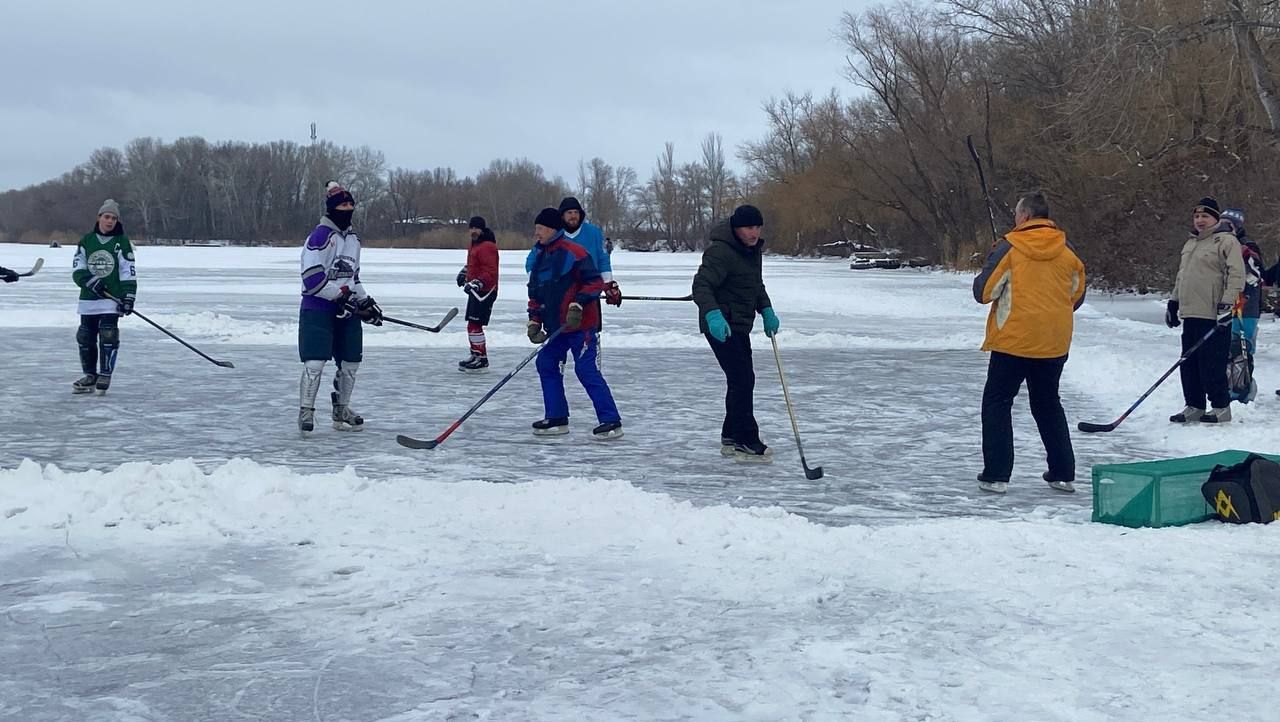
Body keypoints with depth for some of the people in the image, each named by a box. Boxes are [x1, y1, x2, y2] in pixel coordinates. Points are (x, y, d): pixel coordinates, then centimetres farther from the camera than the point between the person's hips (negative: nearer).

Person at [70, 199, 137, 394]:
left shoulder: (122, 242, -1)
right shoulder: (86, 241, 7)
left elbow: (129, 272, -4)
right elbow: (77, 269, 4)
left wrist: (129, 297, -10)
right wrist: (89, 280, -15)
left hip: (112, 298, -3)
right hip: (89, 298, 4)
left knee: (108, 336, -11)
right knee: (85, 337, 6)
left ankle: (105, 376, -3)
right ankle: (90, 375, 17)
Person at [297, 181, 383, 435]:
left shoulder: (353, 238, 14)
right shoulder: (320, 236, -13)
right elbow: (312, 278, -20)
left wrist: (365, 301, 13)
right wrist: (341, 294, -19)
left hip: (346, 310, 8)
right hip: (318, 308, -8)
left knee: (351, 361, 10)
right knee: (315, 362, -12)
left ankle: (341, 411, 24)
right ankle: (306, 412, -3)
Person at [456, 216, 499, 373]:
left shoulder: (487, 246, -19)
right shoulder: (475, 245, 14)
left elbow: (490, 272, -25)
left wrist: (477, 283, -33)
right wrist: (464, 272, 28)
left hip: (485, 290, -10)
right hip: (475, 290, 10)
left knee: (474, 325, -12)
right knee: (472, 324, 16)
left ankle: (482, 359, -6)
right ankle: (475, 355, 27)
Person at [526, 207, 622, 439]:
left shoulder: (573, 253, -14)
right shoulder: (540, 256, 12)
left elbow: (594, 282, -15)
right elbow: (535, 291, 18)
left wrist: (578, 305, -23)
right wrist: (534, 320, 10)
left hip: (580, 324, -9)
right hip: (555, 325, 9)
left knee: (586, 370, -12)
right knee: (547, 364, 10)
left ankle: (611, 421, -9)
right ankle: (556, 418, 20)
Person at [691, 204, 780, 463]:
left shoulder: (753, 249, 10)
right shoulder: (721, 251, -21)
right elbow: (702, 285, -29)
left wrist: (766, 310, 12)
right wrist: (713, 314, -44)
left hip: (739, 324, 10)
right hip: (721, 325, -10)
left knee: (741, 380, 16)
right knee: (743, 379, -14)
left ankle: (731, 437, 28)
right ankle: (746, 442, -11)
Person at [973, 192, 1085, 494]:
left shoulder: (1009, 247, -12)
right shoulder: (1067, 251, 2)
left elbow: (984, 291, -10)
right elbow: (1077, 296, 11)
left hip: (1014, 340, -4)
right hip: (1054, 342, 5)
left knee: (997, 402, 8)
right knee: (1048, 404, 19)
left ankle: (996, 475, 2)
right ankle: (1063, 474, 20)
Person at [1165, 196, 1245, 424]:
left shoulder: (1227, 241, -6)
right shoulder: (1191, 244, 21)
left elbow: (1236, 275, -14)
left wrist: (1227, 305, -21)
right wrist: (1174, 303, 24)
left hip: (1214, 316, -8)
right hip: (1190, 314, 8)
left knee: (1212, 364, -7)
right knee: (1189, 363, 9)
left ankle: (1221, 407, 2)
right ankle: (1195, 406, 18)